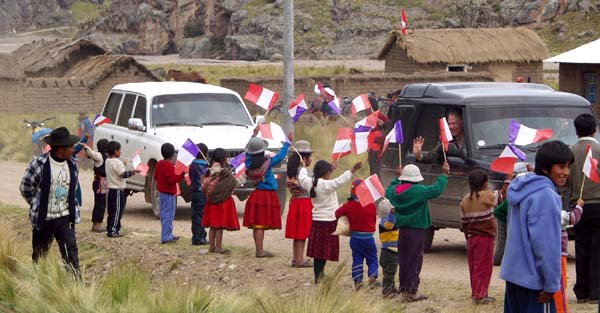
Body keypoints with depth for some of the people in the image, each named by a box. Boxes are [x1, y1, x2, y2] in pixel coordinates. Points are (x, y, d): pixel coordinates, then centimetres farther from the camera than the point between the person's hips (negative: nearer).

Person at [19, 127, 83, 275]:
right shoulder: (39, 164, -16)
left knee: (71, 250, -9)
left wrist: (70, 205, 12)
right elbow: (25, 188, -5)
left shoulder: (72, 163, 1)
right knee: (40, 255, 10)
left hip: (65, 217, 3)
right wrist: (38, 206, 1)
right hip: (43, 218, -3)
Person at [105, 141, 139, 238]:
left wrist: (122, 165, 18)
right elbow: (123, 174, -22)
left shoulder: (108, 161, 10)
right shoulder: (117, 162, -18)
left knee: (111, 211, 14)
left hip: (110, 189, 9)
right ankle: (113, 231, -5)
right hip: (118, 190, -9)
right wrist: (134, 171, -13)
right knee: (117, 211, -4)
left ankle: (109, 229, 17)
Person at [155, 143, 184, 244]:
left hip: (162, 192, 10)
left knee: (165, 214, 15)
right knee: (168, 215, -7)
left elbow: (156, 176, 19)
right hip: (169, 194, -10)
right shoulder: (169, 166, -19)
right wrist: (181, 175, -23)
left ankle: (168, 235, 24)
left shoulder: (159, 164, 10)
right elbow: (172, 179, -26)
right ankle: (166, 237, -9)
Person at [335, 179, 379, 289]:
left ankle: (357, 280, 1)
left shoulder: (349, 206, -9)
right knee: (372, 259, 9)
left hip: (355, 237, 1)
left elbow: (337, 214, -3)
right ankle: (372, 275, -12)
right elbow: (374, 219, 0)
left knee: (357, 259, 10)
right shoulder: (371, 205, -11)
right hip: (368, 237, -1)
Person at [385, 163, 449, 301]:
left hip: (402, 230, 6)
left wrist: (397, 178, 33)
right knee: (414, 261, -2)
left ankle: (403, 288, 19)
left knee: (403, 260, 14)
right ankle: (411, 292, -2)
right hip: (416, 231, -6)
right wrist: (444, 174, -7)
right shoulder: (419, 191, -16)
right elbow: (437, 189, -18)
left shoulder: (395, 190, 3)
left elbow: (388, 190, 27)